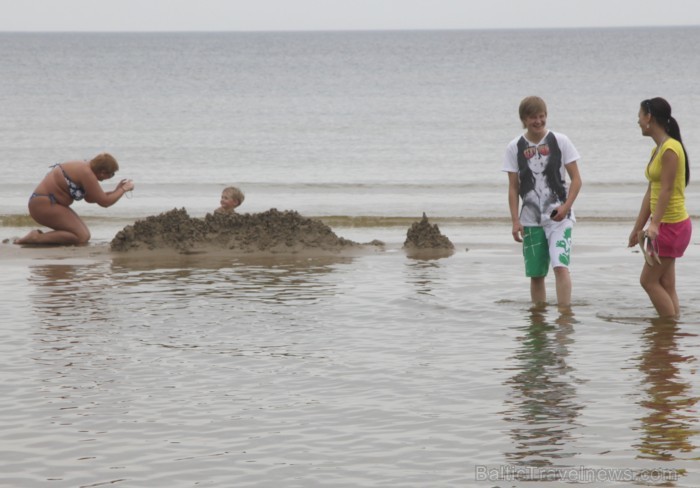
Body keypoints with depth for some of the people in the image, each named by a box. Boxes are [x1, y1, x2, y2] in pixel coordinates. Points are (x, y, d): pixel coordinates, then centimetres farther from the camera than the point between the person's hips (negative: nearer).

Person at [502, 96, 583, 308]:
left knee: (560, 265, -18)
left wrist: (566, 206, -14)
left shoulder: (560, 141, -1)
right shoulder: (515, 147, 3)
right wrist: (515, 221, -3)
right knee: (536, 274, 6)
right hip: (530, 219, 2)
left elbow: (576, 179, 0)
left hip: (558, 217, -2)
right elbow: (513, 187, 6)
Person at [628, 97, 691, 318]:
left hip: (672, 225, -9)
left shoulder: (670, 149, -15)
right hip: (663, 225, 9)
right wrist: (638, 227, 19)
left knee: (649, 280, -7)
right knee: (666, 285, 7)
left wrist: (654, 224, -29)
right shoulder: (657, 149, 14)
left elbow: (666, 189, -22)